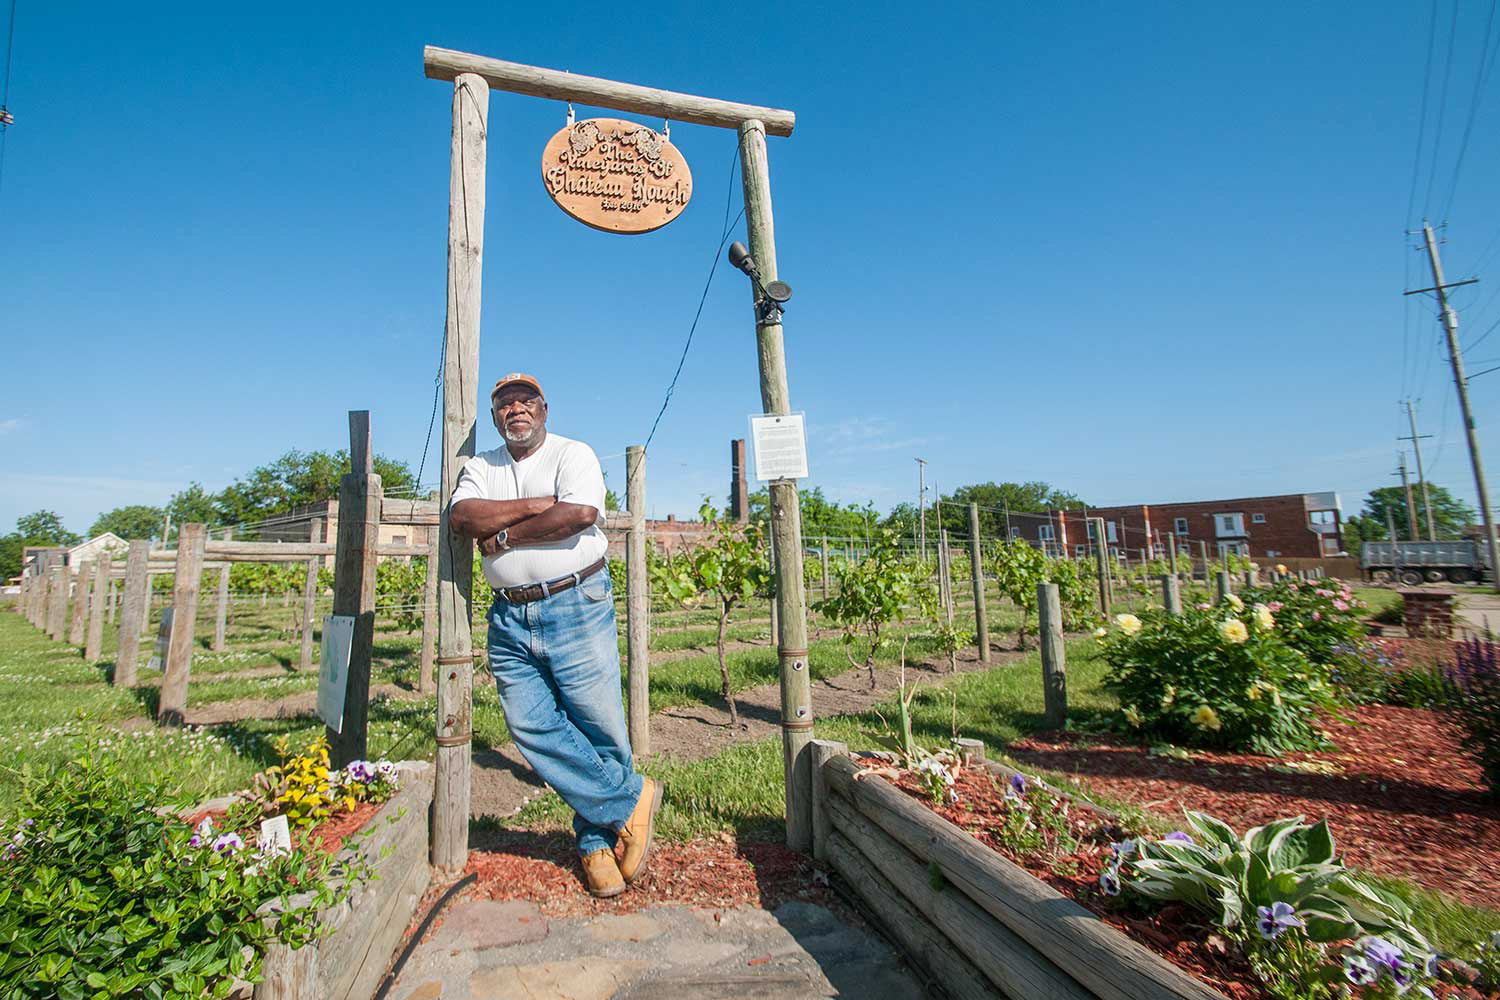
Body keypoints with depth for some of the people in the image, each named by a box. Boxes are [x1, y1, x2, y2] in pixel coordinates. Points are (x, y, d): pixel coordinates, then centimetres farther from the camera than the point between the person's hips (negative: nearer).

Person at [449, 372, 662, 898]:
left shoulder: (572, 454, 3)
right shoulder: (481, 466, 17)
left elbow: (580, 514, -16)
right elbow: (460, 516, -3)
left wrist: (503, 534, -7)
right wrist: (536, 504, -11)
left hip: (576, 605, -4)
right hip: (509, 617, 5)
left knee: (600, 725, -1)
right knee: (532, 727, 0)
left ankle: (597, 838, 21)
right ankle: (631, 800, 14)